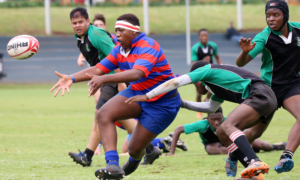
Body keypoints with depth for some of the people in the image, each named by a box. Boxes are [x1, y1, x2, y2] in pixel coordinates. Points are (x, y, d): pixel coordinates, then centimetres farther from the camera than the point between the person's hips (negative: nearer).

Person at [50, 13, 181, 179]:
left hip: (162, 103, -7)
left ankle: (135, 160, 37)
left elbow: (137, 73, -43)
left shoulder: (147, 47, -25)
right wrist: (72, 78, -21)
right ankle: (113, 166, -24)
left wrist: (104, 79, -55)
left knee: (135, 149, -5)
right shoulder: (119, 49, 1)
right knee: (104, 114, -20)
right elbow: (97, 69, -3)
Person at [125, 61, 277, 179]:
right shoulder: (219, 84, 30)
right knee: (222, 134, 11)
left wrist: (147, 96, 4)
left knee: (228, 126, -26)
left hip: (260, 95, -9)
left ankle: (255, 163, -46)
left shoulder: (206, 70, 5)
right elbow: (211, 107, 43)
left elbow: (175, 82, 0)